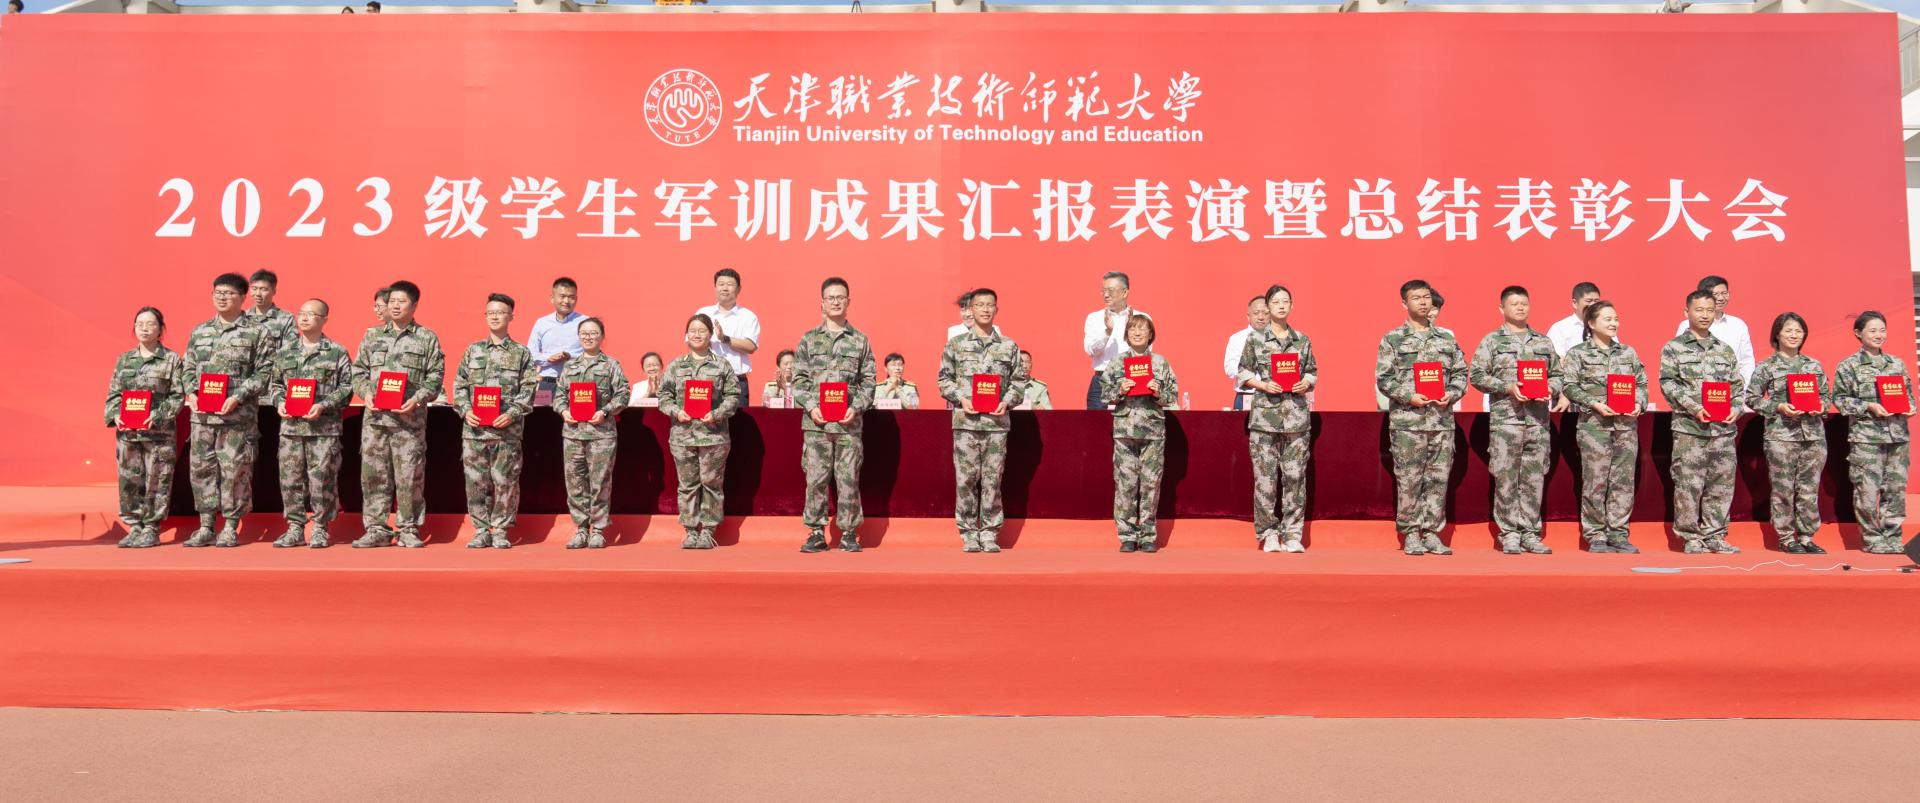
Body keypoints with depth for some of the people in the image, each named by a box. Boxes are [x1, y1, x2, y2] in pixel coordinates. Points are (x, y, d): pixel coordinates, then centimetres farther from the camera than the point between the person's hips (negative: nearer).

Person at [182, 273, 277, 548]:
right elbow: (189, 368, 17)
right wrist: (192, 393, -1)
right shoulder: (199, 332, 15)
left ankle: (230, 528, 8)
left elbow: (264, 372, -4)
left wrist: (238, 397, -13)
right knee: (201, 468, 6)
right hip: (202, 414, 4)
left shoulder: (255, 333, 1)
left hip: (239, 415, -4)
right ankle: (206, 527, 15)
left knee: (235, 471, -2)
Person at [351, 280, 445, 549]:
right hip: (375, 416, 3)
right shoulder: (373, 337, 15)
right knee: (373, 474, 4)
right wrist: (366, 394, -3)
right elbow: (358, 371, 15)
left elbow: (436, 376, 1)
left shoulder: (427, 338, 6)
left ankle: (409, 530, 8)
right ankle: (376, 529, 11)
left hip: (410, 417, -3)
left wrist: (417, 399, -12)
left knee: (409, 476, -1)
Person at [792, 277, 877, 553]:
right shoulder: (809, 339, 9)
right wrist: (811, 407, -7)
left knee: (849, 479, 2)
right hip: (815, 422, 0)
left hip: (849, 423, 0)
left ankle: (849, 533, 11)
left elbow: (868, 381, 7)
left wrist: (856, 408, -7)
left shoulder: (860, 340, 9)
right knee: (815, 478, 1)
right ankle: (816, 533, 10)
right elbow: (799, 379, 6)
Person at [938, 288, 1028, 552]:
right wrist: (961, 399, -7)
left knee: (992, 479, 2)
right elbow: (945, 379, 8)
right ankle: (969, 534, 9)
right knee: (966, 478, 0)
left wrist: (1007, 402, -7)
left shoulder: (1009, 346, 10)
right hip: (965, 421, 0)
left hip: (997, 421, 1)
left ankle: (989, 534, 10)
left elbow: (1019, 381, 10)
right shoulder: (956, 344, 8)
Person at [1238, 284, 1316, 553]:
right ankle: (1269, 534, 9)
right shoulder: (1255, 338, 3)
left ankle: (1293, 534, 8)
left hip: (1297, 413, 2)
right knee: (1265, 476, -1)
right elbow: (1243, 373, 4)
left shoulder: (1303, 340, 10)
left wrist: (1306, 384, -5)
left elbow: (1313, 372, 16)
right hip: (1264, 413, -2)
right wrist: (1263, 385, -11)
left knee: (1295, 475, 0)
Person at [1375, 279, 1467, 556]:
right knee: (1408, 481, -2)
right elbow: (1383, 379, -3)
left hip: (1442, 419, 4)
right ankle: (1411, 535, 7)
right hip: (1407, 420, -3)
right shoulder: (1393, 339, 2)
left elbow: (1461, 372, 15)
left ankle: (1431, 532, 13)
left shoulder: (1446, 338, 14)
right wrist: (1409, 397, -14)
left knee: (1438, 479, 4)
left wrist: (1452, 394, -4)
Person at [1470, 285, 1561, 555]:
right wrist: (1507, 387, -13)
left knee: (1534, 477, 4)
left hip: (1539, 419, 3)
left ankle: (1530, 533, 11)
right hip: (1505, 418, -3)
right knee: (1506, 477, -4)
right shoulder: (1492, 341, 5)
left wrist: (1550, 389, -3)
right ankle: (1509, 534, 3)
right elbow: (1478, 376, -2)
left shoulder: (1544, 341, 16)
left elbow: (1557, 374, 18)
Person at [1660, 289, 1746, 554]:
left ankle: (1714, 535, 14)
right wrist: (1694, 408, -16)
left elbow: (1738, 384, 17)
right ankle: (1691, 537, 5)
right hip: (1688, 426, -4)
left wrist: (1735, 408, -1)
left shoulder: (1725, 350, 16)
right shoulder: (1673, 348, 3)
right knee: (1688, 484, -4)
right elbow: (1668, 383, -6)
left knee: (1721, 483, 5)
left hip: (1723, 427, 4)